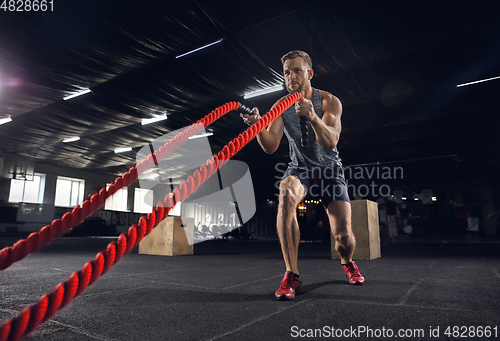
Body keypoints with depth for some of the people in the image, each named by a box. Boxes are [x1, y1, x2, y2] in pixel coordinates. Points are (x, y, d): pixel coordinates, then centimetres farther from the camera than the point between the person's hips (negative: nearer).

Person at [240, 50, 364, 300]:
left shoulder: (329, 101, -10)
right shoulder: (280, 106, -5)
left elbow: (330, 142, -26)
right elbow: (270, 146, -17)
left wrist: (312, 116, -44)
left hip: (330, 169, 0)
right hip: (300, 169, 1)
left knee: (343, 236, -11)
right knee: (287, 193, -37)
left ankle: (347, 263, 30)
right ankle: (291, 275, -27)